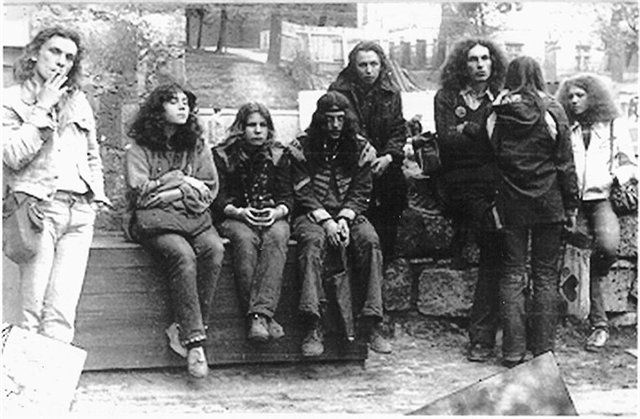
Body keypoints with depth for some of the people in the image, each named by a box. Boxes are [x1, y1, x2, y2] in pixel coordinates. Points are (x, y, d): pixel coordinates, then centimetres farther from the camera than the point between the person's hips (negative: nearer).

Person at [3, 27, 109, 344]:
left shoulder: (78, 100, 19)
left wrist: (96, 194, 15)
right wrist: (42, 109, -7)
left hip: (80, 211, 4)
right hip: (37, 208, -4)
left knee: (62, 311, -6)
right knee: (33, 309, -11)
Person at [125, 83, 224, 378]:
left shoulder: (196, 145, 14)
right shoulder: (139, 147, 3)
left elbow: (209, 190, 8)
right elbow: (140, 193, -6)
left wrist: (167, 193, -4)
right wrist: (182, 181, -1)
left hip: (194, 218, 4)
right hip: (155, 222, -4)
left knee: (214, 249, -28)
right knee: (183, 255, -33)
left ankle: (189, 328, -22)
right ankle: (194, 341, -32)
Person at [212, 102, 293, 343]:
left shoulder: (279, 156, 12)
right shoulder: (222, 156, 6)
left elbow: (288, 196, 7)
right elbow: (217, 199, 0)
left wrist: (277, 212, -16)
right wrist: (239, 212, -19)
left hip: (272, 218, 1)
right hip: (235, 218, -1)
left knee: (277, 236, -35)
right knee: (245, 239, -37)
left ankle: (260, 314, -46)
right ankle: (264, 316, -41)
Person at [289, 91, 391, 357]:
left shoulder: (361, 148, 7)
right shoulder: (302, 147, 1)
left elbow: (361, 192, 3)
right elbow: (303, 192, -5)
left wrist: (344, 219, -14)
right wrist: (325, 221, -19)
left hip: (349, 213, 2)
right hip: (312, 215, -2)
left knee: (370, 241, -29)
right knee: (313, 241, -35)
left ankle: (371, 322, -29)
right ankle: (313, 328, -41)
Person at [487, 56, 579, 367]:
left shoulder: (497, 114, -2)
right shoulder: (552, 112, -4)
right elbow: (565, 163, -2)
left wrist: (493, 205, 10)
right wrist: (571, 206, 4)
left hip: (511, 203, 1)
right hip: (548, 202, -1)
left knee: (512, 274, 5)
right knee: (546, 275, 6)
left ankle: (513, 351, 4)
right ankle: (543, 348, 7)